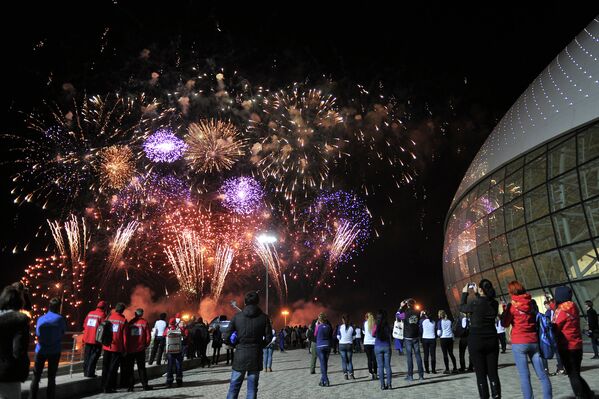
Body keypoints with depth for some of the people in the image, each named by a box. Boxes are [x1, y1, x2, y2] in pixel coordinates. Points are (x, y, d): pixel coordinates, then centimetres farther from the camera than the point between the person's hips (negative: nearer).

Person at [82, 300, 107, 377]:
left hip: (87, 339, 7)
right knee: (94, 356, 2)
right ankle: (90, 373, 2)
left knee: (87, 356, 16)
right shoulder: (102, 315, -11)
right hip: (96, 339, -6)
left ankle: (86, 372, 23)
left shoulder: (90, 313, 9)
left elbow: (84, 325, 15)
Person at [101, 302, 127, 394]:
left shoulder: (109, 317, 1)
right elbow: (124, 335, -7)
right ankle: (108, 388, 4)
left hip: (107, 346, 4)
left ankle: (104, 385, 24)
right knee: (113, 368, 4)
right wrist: (125, 349, 1)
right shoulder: (123, 320, -7)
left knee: (105, 367, 16)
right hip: (117, 348, -4)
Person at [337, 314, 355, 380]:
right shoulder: (351, 327, -3)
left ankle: (345, 374, 4)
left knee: (344, 360, 6)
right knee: (349, 360, 11)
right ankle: (351, 374, 4)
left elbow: (338, 336, -1)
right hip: (350, 345, 1)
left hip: (342, 345, -1)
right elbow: (354, 336, 3)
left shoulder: (340, 327, -7)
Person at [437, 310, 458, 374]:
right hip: (450, 338, 5)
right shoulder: (449, 321, 7)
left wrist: (438, 335, 11)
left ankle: (447, 369, -1)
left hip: (443, 338, -4)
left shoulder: (440, 322, -6)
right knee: (451, 353, 12)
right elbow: (452, 330, 11)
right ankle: (455, 368, 13)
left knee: (445, 354, 0)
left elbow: (439, 332, -8)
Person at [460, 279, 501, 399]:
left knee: (481, 374, 2)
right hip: (492, 340, 4)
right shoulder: (494, 303, -1)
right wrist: (476, 294, 23)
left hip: (476, 341, -4)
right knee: (493, 372, 8)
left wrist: (464, 293, 13)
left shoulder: (475, 303, -16)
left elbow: (462, 308, 4)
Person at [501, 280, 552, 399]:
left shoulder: (512, 305, -7)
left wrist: (504, 310, 11)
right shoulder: (532, 302, 4)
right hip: (534, 341, 4)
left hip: (519, 343, -4)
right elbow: (537, 317, 18)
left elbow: (505, 324, -1)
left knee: (524, 376, -1)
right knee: (542, 375, 8)